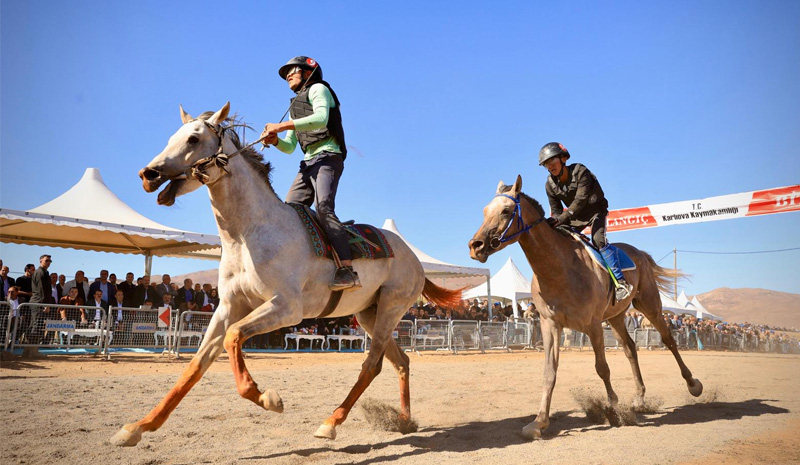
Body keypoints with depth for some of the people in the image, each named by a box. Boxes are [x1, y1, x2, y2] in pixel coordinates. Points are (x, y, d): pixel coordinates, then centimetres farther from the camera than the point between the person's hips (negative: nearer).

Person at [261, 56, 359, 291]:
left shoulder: (318, 89, 6)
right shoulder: (295, 108, 31)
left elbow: (321, 118, -16)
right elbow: (289, 147, 27)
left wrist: (282, 125, -19)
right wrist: (274, 140, 4)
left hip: (327, 157, -9)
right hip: (308, 163, 9)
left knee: (324, 208, -28)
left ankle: (347, 271, -36)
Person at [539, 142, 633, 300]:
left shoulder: (580, 172, -24)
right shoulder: (550, 185, -7)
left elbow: (581, 199, -35)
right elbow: (555, 210, -2)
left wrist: (563, 217, -46)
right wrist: (556, 222, -24)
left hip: (595, 211, -6)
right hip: (575, 216, 6)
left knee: (598, 240, -27)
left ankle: (621, 282, -28)